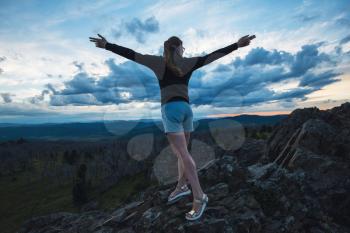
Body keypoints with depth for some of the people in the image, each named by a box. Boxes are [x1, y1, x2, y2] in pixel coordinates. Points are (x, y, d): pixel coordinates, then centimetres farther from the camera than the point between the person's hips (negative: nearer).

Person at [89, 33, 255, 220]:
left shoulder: (158, 62, 9)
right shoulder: (188, 63, 13)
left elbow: (130, 54, 12)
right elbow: (213, 55, 10)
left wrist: (106, 45, 22)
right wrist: (237, 44, 15)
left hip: (170, 109, -4)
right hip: (186, 108, 4)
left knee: (182, 154, -10)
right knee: (182, 151, 16)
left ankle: (199, 197, -11)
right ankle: (181, 187, 23)